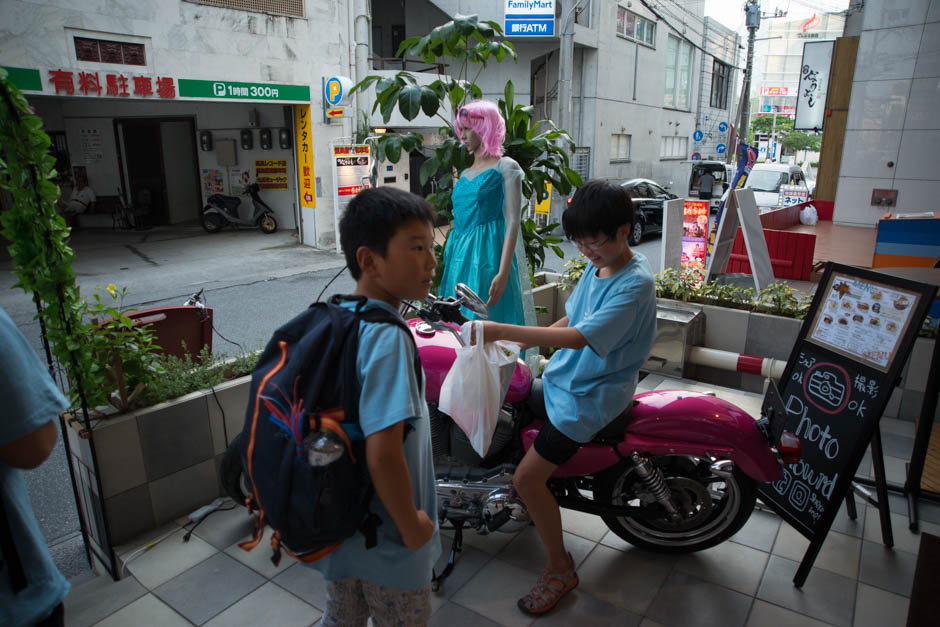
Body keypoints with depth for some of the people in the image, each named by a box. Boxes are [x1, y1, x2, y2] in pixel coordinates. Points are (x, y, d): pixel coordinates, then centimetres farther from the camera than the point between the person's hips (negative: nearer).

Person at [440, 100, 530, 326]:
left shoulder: (506, 167, -2)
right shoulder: (465, 174, 18)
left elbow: (512, 223, -11)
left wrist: (503, 273, -20)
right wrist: (449, 265, 17)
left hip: (488, 256, -7)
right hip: (460, 258, 7)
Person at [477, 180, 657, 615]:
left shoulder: (635, 284, -24)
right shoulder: (597, 266, 3)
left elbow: (580, 337, -34)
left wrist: (502, 330, -39)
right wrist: (521, 343, 3)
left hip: (590, 396, -9)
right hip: (562, 376, 10)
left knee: (527, 478, -13)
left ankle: (560, 568, 11)